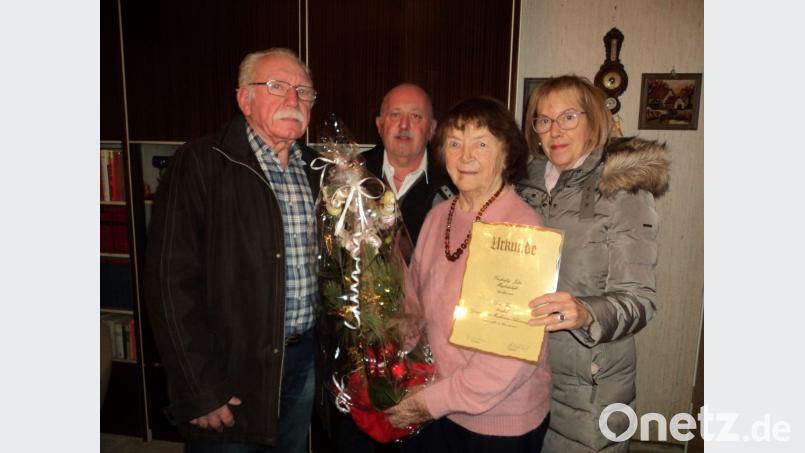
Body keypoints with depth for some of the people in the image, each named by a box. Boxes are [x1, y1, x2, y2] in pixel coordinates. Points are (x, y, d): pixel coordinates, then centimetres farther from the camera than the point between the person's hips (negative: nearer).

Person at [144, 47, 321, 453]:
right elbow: (171, 280, -16)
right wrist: (199, 391, -15)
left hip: (303, 358, 6)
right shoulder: (200, 164, -12)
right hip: (231, 370, -5)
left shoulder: (315, 170, 6)